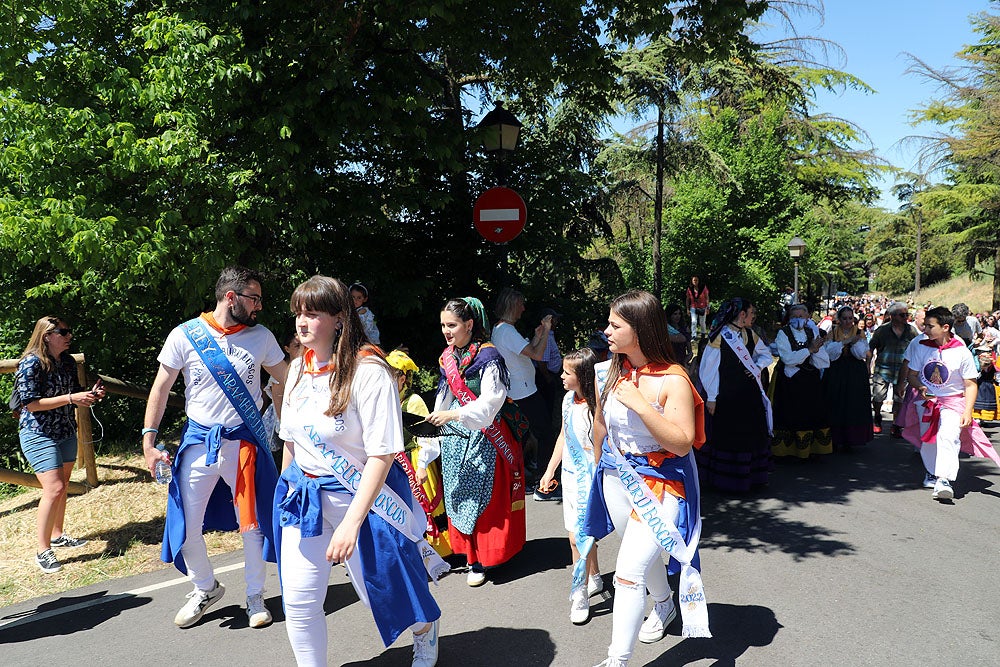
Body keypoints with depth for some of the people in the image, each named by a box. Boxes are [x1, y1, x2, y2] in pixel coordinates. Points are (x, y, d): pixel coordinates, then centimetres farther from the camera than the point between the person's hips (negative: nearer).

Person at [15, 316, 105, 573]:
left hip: (66, 433, 8)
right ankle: (42, 550, -3)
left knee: (63, 487, 16)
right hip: (38, 435, -8)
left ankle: (57, 535, 34)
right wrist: (71, 398, -25)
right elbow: (30, 402, -21)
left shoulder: (68, 361, 6)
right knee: (54, 489, -15)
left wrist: (90, 394, -3)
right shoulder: (31, 363, -16)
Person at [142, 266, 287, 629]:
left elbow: (284, 383, 11)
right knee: (186, 526, 8)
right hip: (198, 441, 0)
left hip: (246, 441, 0)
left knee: (253, 524, 7)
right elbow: (161, 388, 0)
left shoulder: (262, 337, -1)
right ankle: (206, 588, 34)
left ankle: (255, 596, 28)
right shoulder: (185, 335, -6)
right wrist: (148, 441, -4)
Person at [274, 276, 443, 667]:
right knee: (298, 600, 4)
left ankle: (426, 629, 46)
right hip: (303, 497, 6)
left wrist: (352, 522, -26)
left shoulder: (368, 371, -21)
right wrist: (287, 489, 15)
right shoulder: (299, 369, 1)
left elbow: (382, 454, -23)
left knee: (383, 591, 13)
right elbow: (291, 440, 12)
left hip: (361, 497, -5)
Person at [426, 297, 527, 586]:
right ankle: (467, 551, 23)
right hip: (455, 435, 7)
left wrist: (453, 415, -25)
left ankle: (479, 560, 8)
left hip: (484, 437, -7)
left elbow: (489, 404, -20)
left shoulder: (488, 357, -14)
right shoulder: (447, 357, 8)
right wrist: (438, 420, 18)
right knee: (458, 494, 10)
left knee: (482, 496, -2)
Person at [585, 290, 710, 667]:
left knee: (629, 572, -14)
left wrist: (641, 405, -31)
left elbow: (682, 444, -23)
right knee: (644, 554, 27)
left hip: (660, 483, -6)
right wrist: (600, 468, 24)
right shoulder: (607, 374, -4)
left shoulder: (673, 380, -20)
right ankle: (664, 605, 57)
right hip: (617, 479, 6)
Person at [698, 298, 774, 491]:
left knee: (752, 435, 10)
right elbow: (708, 368, -12)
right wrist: (711, 397, -13)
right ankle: (725, 479, 17)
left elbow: (766, 354, 23)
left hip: (749, 394, 6)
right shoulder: (719, 336, -13)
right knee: (726, 437, 4)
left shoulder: (750, 335, 7)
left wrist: (759, 366, 1)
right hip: (725, 394, -6)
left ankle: (752, 476, 25)